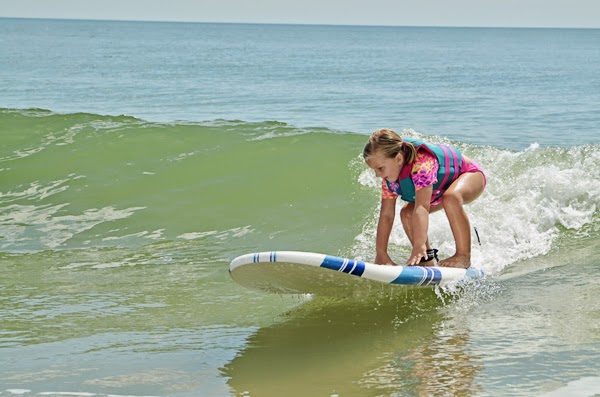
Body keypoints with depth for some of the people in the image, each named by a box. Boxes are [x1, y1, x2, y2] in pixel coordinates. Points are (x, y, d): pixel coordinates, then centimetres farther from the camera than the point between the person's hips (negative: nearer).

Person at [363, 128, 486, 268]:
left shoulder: (423, 162, -40)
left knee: (451, 198, -39)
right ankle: (429, 258, 0)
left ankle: (464, 256, -29)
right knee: (406, 214, -11)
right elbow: (386, 215, -15)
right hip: (440, 190, 8)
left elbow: (422, 207, -50)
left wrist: (419, 245, -58)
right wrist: (380, 254, -21)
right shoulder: (390, 173, -17)